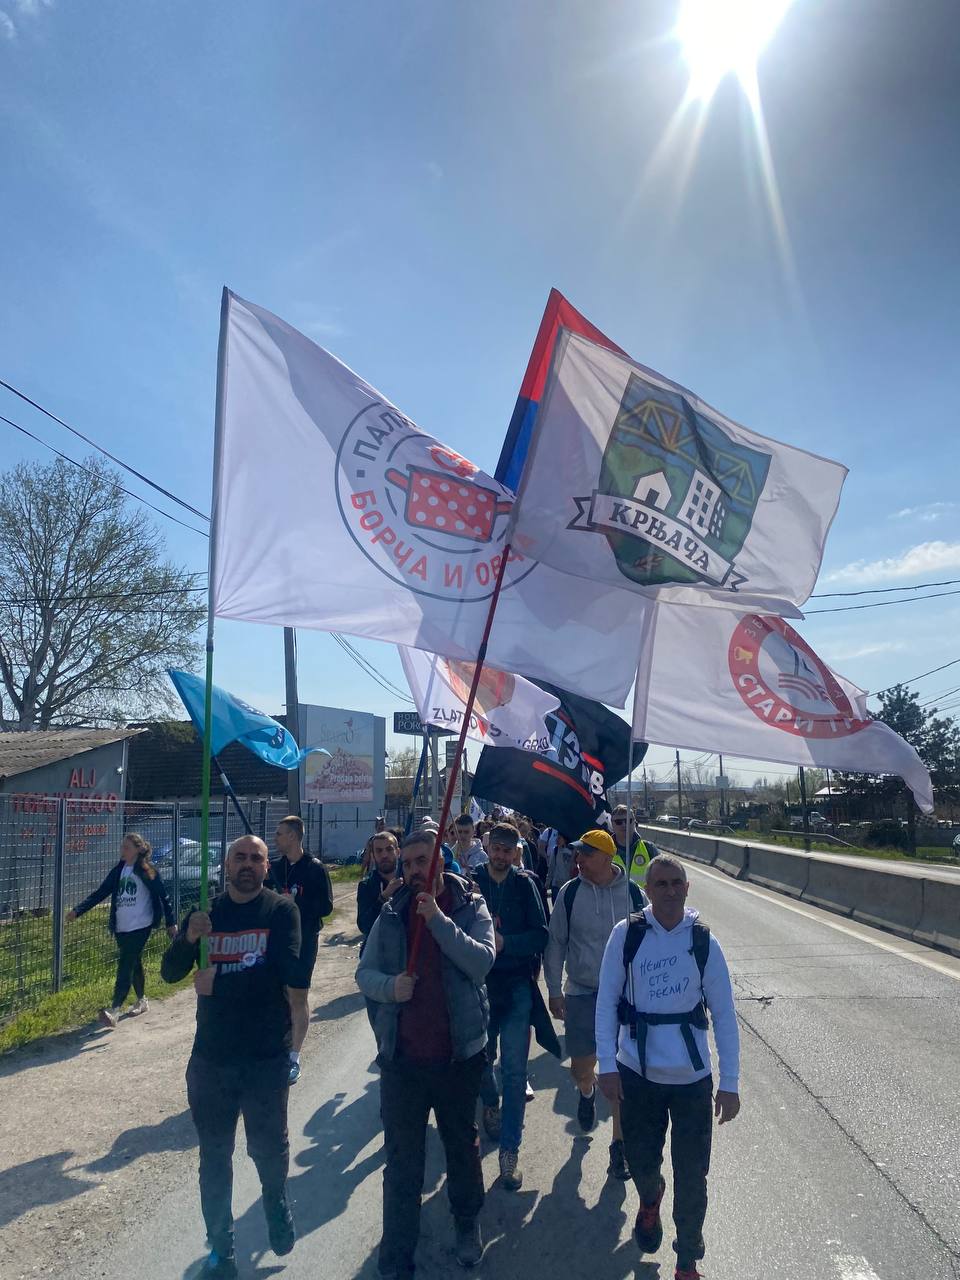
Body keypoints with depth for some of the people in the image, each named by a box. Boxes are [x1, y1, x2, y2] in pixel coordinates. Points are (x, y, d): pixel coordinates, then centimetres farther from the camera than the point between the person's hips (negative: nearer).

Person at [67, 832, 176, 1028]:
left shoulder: (147, 871, -8)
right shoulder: (118, 870, 9)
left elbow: (163, 896, -6)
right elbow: (101, 892, 9)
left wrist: (171, 923, -6)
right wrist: (78, 910, -2)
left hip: (140, 926, -6)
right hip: (121, 927, 6)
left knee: (125, 967, -13)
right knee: (134, 964, 18)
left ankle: (114, 1012, -18)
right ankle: (141, 1001, 34)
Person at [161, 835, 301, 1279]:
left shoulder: (281, 909, -9)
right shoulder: (207, 911, 3)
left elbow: (284, 972, -20)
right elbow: (171, 972, -3)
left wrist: (219, 983, -20)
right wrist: (188, 937, -22)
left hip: (267, 1055, -2)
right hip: (211, 1055, 3)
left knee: (268, 1146, 15)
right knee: (214, 1155, 13)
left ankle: (276, 1201, 46)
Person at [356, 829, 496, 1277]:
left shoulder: (470, 907, -7)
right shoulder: (391, 913, -1)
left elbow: (482, 962, -22)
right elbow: (364, 972, 1)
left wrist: (439, 920, -29)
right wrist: (389, 986, -19)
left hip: (458, 1054, -1)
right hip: (402, 1055, 1)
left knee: (462, 1144, 21)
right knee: (402, 1160, 12)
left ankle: (467, 1223, 45)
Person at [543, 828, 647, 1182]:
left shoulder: (633, 894, -8)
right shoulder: (570, 893, -8)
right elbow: (556, 943, 1)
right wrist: (554, 990, 1)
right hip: (581, 994, 1)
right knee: (581, 1068, 10)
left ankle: (619, 1146, 19)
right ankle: (587, 1093, 47)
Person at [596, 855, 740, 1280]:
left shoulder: (703, 941, -8)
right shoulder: (626, 935, -10)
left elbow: (724, 1013, -3)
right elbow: (607, 1001, -6)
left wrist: (730, 1082, -4)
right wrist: (607, 1065, -8)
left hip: (692, 1075, 0)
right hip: (637, 1071, 0)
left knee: (692, 1175, 8)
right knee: (641, 1161, 15)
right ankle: (650, 1201, 51)